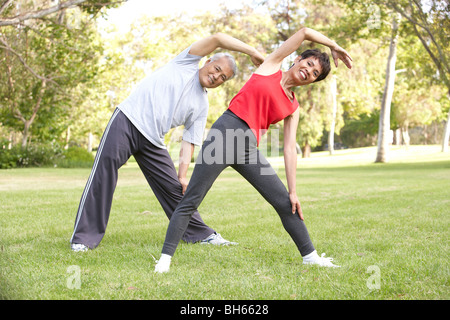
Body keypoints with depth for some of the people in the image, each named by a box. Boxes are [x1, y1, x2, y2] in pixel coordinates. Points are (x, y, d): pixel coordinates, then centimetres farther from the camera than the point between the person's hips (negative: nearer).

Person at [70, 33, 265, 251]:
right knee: (104, 171, -18)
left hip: (153, 141, 5)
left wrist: (182, 175, -2)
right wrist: (251, 51, -6)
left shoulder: (202, 106, 14)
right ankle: (84, 237, -14)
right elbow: (218, 38, -5)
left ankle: (200, 234, 22)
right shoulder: (188, 63, 6)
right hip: (127, 120, -5)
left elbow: (189, 141, 10)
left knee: (174, 188, 4)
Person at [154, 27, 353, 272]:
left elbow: (290, 149, 9)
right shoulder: (271, 66, 8)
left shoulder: (293, 108, 15)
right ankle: (165, 257, 3)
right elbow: (305, 32, 7)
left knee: (285, 202, 3)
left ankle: (310, 255, 17)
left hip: (248, 149, 5)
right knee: (190, 201, -5)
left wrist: (293, 191, 3)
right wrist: (334, 46, 19)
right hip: (224, 134, -5)